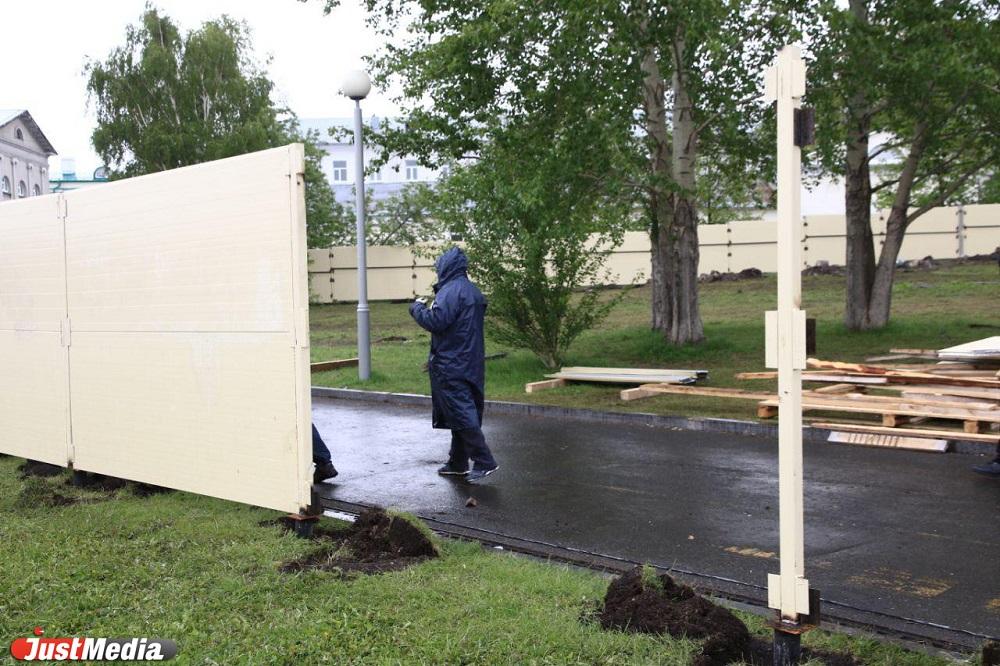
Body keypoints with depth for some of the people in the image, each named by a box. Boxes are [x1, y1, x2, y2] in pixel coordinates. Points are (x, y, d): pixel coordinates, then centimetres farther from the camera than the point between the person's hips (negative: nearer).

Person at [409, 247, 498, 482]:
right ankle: (458, 463, 22)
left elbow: (435, 321, -23)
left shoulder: (451, 291, -15)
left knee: (461, 414, -7)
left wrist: (417, 308, -5)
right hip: (471, 363, 10)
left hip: (451, 365, -10)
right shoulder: (473, 291, 15)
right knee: (463, 413, 14)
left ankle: (484, 462, -8)